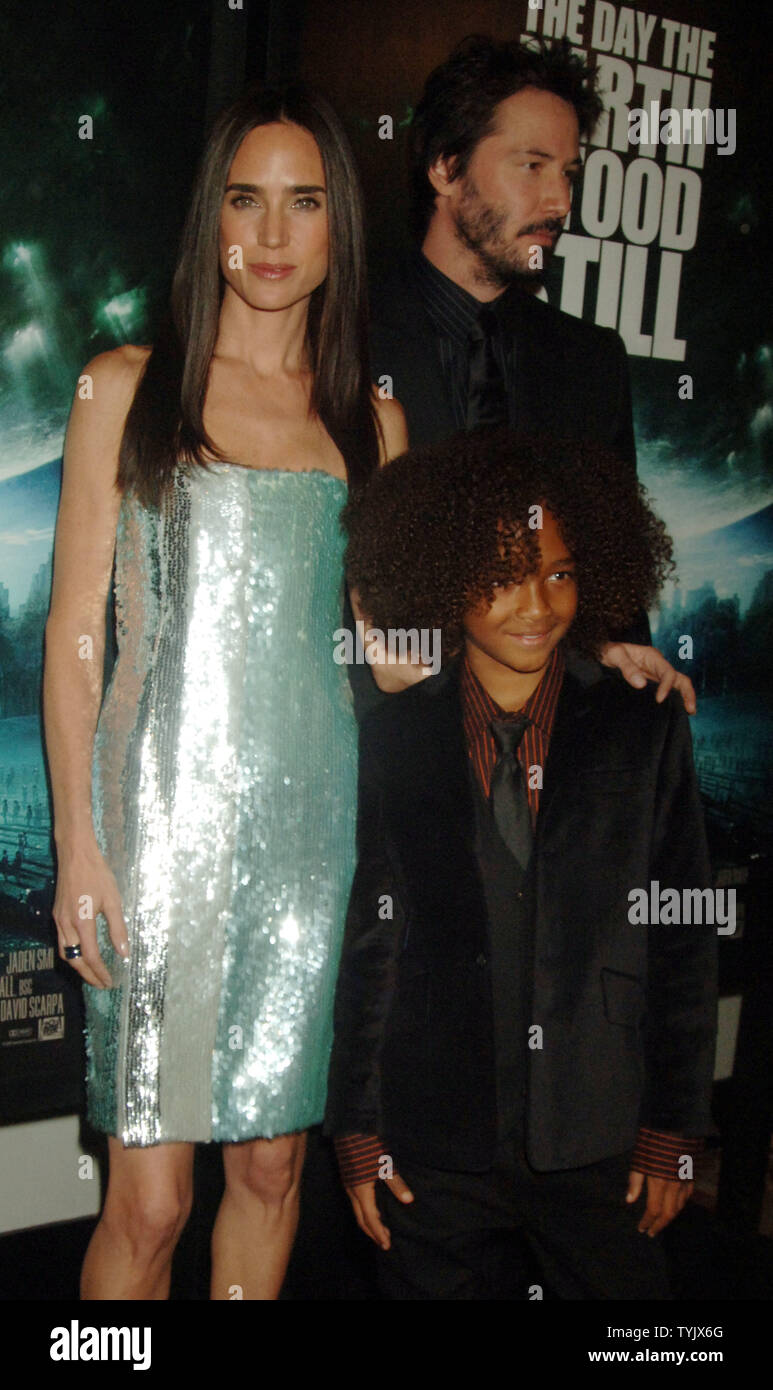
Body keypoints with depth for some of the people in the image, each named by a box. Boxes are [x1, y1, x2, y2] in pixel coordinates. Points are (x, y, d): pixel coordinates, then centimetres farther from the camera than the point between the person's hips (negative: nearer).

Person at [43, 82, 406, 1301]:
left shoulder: (371, 421, 10)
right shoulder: (127, 389, 2)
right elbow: (75, 629, -1)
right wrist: (77, 843, -7)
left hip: (315, 821, 3)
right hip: (164, 817, -3)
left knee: (271, 1169, 11)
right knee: (149, 1199, -2)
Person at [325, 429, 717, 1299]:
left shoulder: (645, 730, 1)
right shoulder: (392, 741, 2)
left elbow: (685, 940, 2)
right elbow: (368, 942, 5)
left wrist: (673, 1131, 0)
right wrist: (358, 1134, 3)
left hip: (600, 1150, 0)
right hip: (436, 1158, 0)